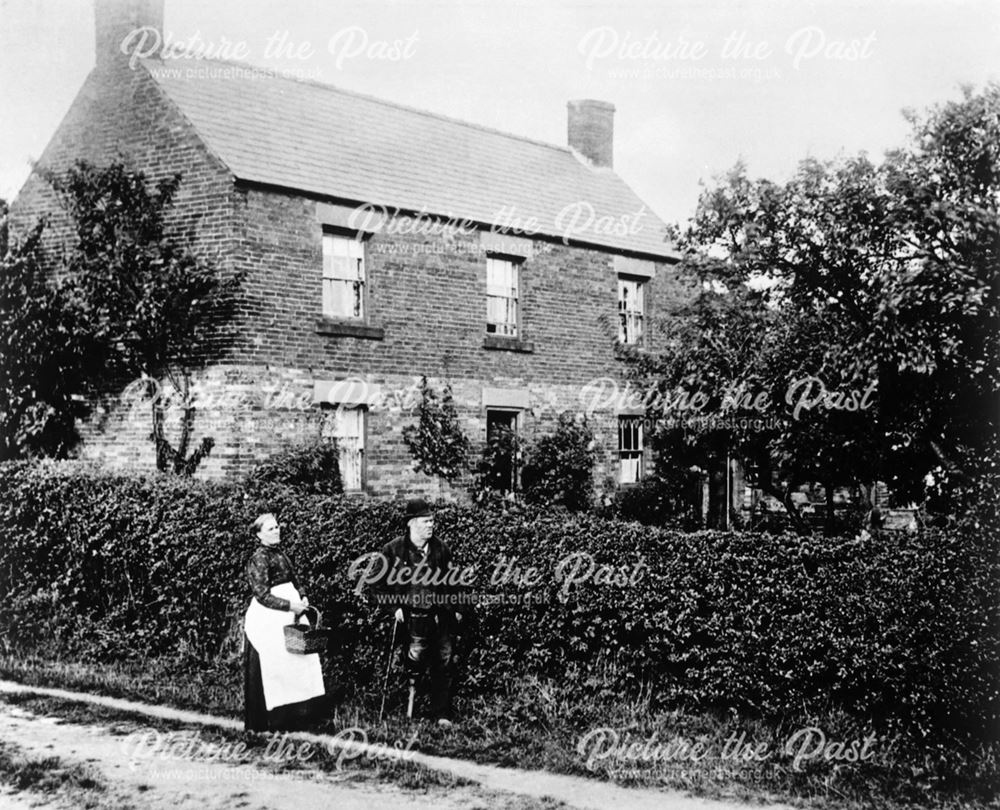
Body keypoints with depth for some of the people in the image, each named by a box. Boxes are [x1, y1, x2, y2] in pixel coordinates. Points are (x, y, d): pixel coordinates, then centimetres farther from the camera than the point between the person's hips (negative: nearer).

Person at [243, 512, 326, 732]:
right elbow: (262, 595, -17)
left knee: (295, 663, 9)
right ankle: (269, 720, 7)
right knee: (270, 668, -2)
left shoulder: (280, 553, 14)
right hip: (267, 619, -8)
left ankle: (293, 712, 17)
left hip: (287, 616, 9)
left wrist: (301, 598, 5)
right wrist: (290, 605, -18)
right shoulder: (259, 558, -12)